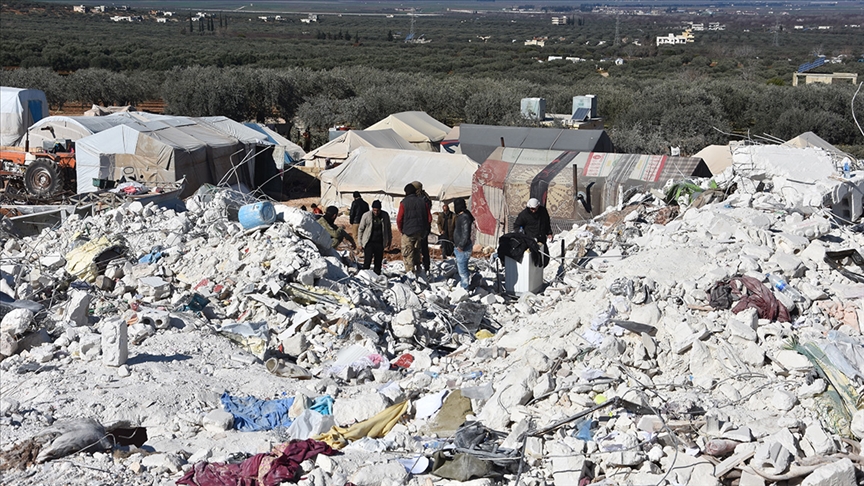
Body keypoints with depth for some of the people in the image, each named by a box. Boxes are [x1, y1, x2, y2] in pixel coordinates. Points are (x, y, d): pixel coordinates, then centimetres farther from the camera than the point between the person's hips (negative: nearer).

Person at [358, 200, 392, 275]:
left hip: (380, 243, 3)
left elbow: (388, 229, 16)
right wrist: (360, 242, -1)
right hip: (369, 242, -3)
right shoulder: (366, 215, -6)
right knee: (367, 260, -11)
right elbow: (360, 229, 1)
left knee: (378, 261, 6)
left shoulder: (385, 216, 2)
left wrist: (389, 241, 18)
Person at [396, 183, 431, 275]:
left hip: (408, 232, -4)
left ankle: (410, 271, -11)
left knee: (407, 254, -2)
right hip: (420, 233, 4)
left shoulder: (404, 203, -6)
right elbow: (429, 218, 7)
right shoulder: (422, 202, 7)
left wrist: (401, 230, 6)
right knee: (416, 252, 18)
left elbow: (399, 219, -9)